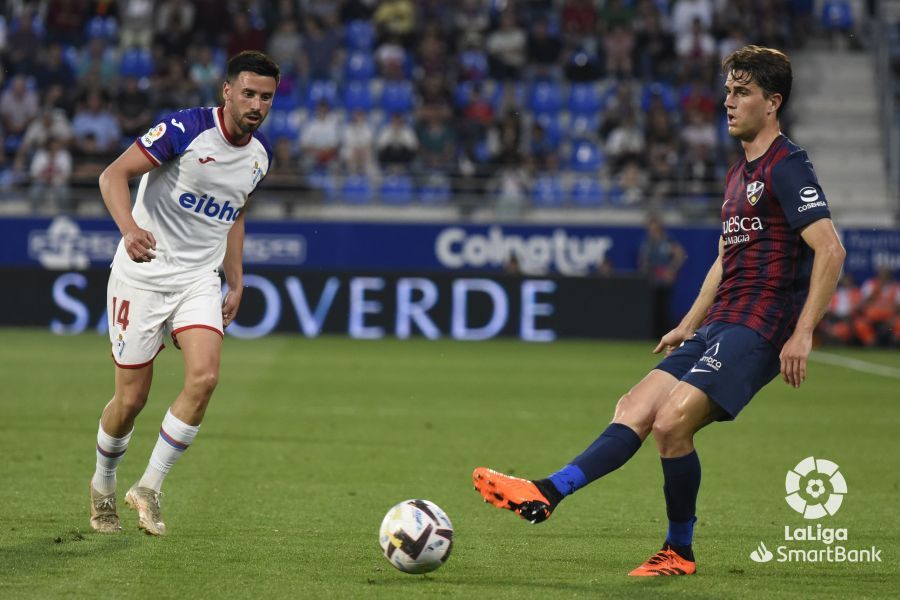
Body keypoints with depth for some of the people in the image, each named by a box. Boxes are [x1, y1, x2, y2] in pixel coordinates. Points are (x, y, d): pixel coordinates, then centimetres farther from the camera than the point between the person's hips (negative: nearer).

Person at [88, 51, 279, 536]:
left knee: (204, 377, -19)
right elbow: (114, 174, -18)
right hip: (143, 273, -5)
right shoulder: (186, 129, -16)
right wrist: (129, 228, -36)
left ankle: (149, 488, -7)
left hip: (200, 280, 5)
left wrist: (236, 283, 17)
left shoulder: (260, 154, 5)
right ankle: (103, 486, 28)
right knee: (131, 398, 0)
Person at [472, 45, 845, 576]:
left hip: (756, 331, -9)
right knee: (635, 409, -1)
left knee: (671, 423, -20)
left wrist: (802, 334, -21)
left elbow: (830, 249, -18)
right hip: (719, 328, 9)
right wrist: (687, 328, 24)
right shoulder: (740, 174, 21)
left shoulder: (787, 165, -9)